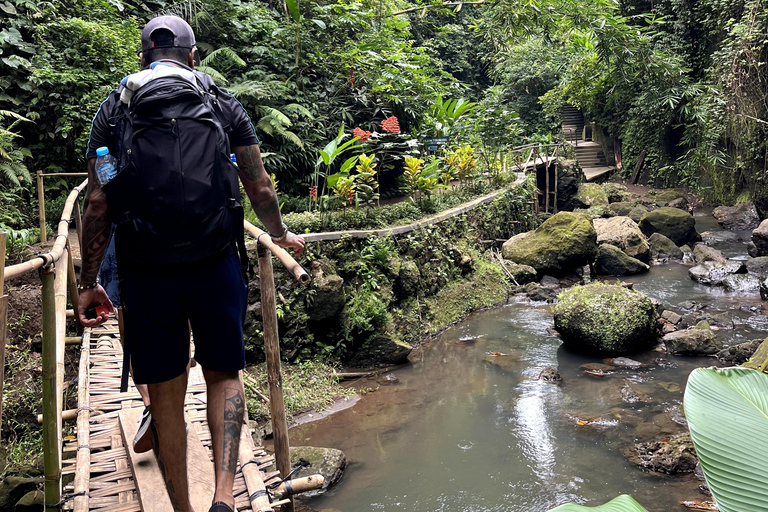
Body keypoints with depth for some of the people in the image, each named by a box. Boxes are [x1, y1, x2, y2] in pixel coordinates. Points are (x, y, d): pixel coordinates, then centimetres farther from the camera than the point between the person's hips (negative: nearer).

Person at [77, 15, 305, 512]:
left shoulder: (113, 109, 8)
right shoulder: (224, 104, 8)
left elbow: (98, 204, 2)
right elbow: (260, 190, 7)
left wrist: (89, 282, 9)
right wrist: (281, 235, 26)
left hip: (144, 271, 1)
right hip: (215, 264, 0)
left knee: (166, 396, 10)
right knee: (224, 375, 15)